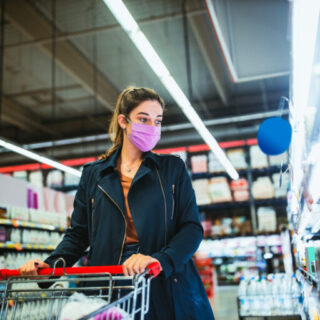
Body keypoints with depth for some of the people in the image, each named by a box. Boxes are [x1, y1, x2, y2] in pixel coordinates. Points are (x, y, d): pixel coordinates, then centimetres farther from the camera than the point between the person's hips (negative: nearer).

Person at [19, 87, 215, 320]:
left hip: (167, 286, 0)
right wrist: (50, 264, -7)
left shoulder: (173, 169, 7)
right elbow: (78, 234, 12)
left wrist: (160, 259, -20)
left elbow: (192, 228, -2)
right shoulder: (93, 174, 11)